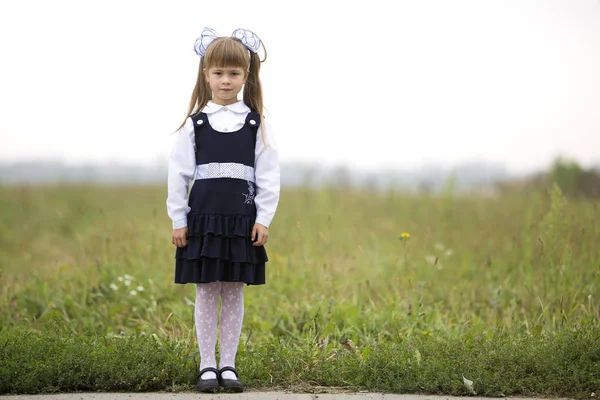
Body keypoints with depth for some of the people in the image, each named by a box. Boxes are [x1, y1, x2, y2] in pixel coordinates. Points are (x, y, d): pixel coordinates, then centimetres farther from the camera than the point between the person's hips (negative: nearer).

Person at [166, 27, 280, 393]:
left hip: (242, 220, 0)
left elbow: (269, 176, 1)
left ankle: (229, 365, 14)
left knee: (234, 294, 6)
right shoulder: (195, 123, 1)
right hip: (203, 218, 0)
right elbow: (179, 174, 2)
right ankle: (208, 366, 11)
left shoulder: (257, 124, 2)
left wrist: (263, 219, -4)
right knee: (206, 293, 4)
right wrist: (178, 220, -1)